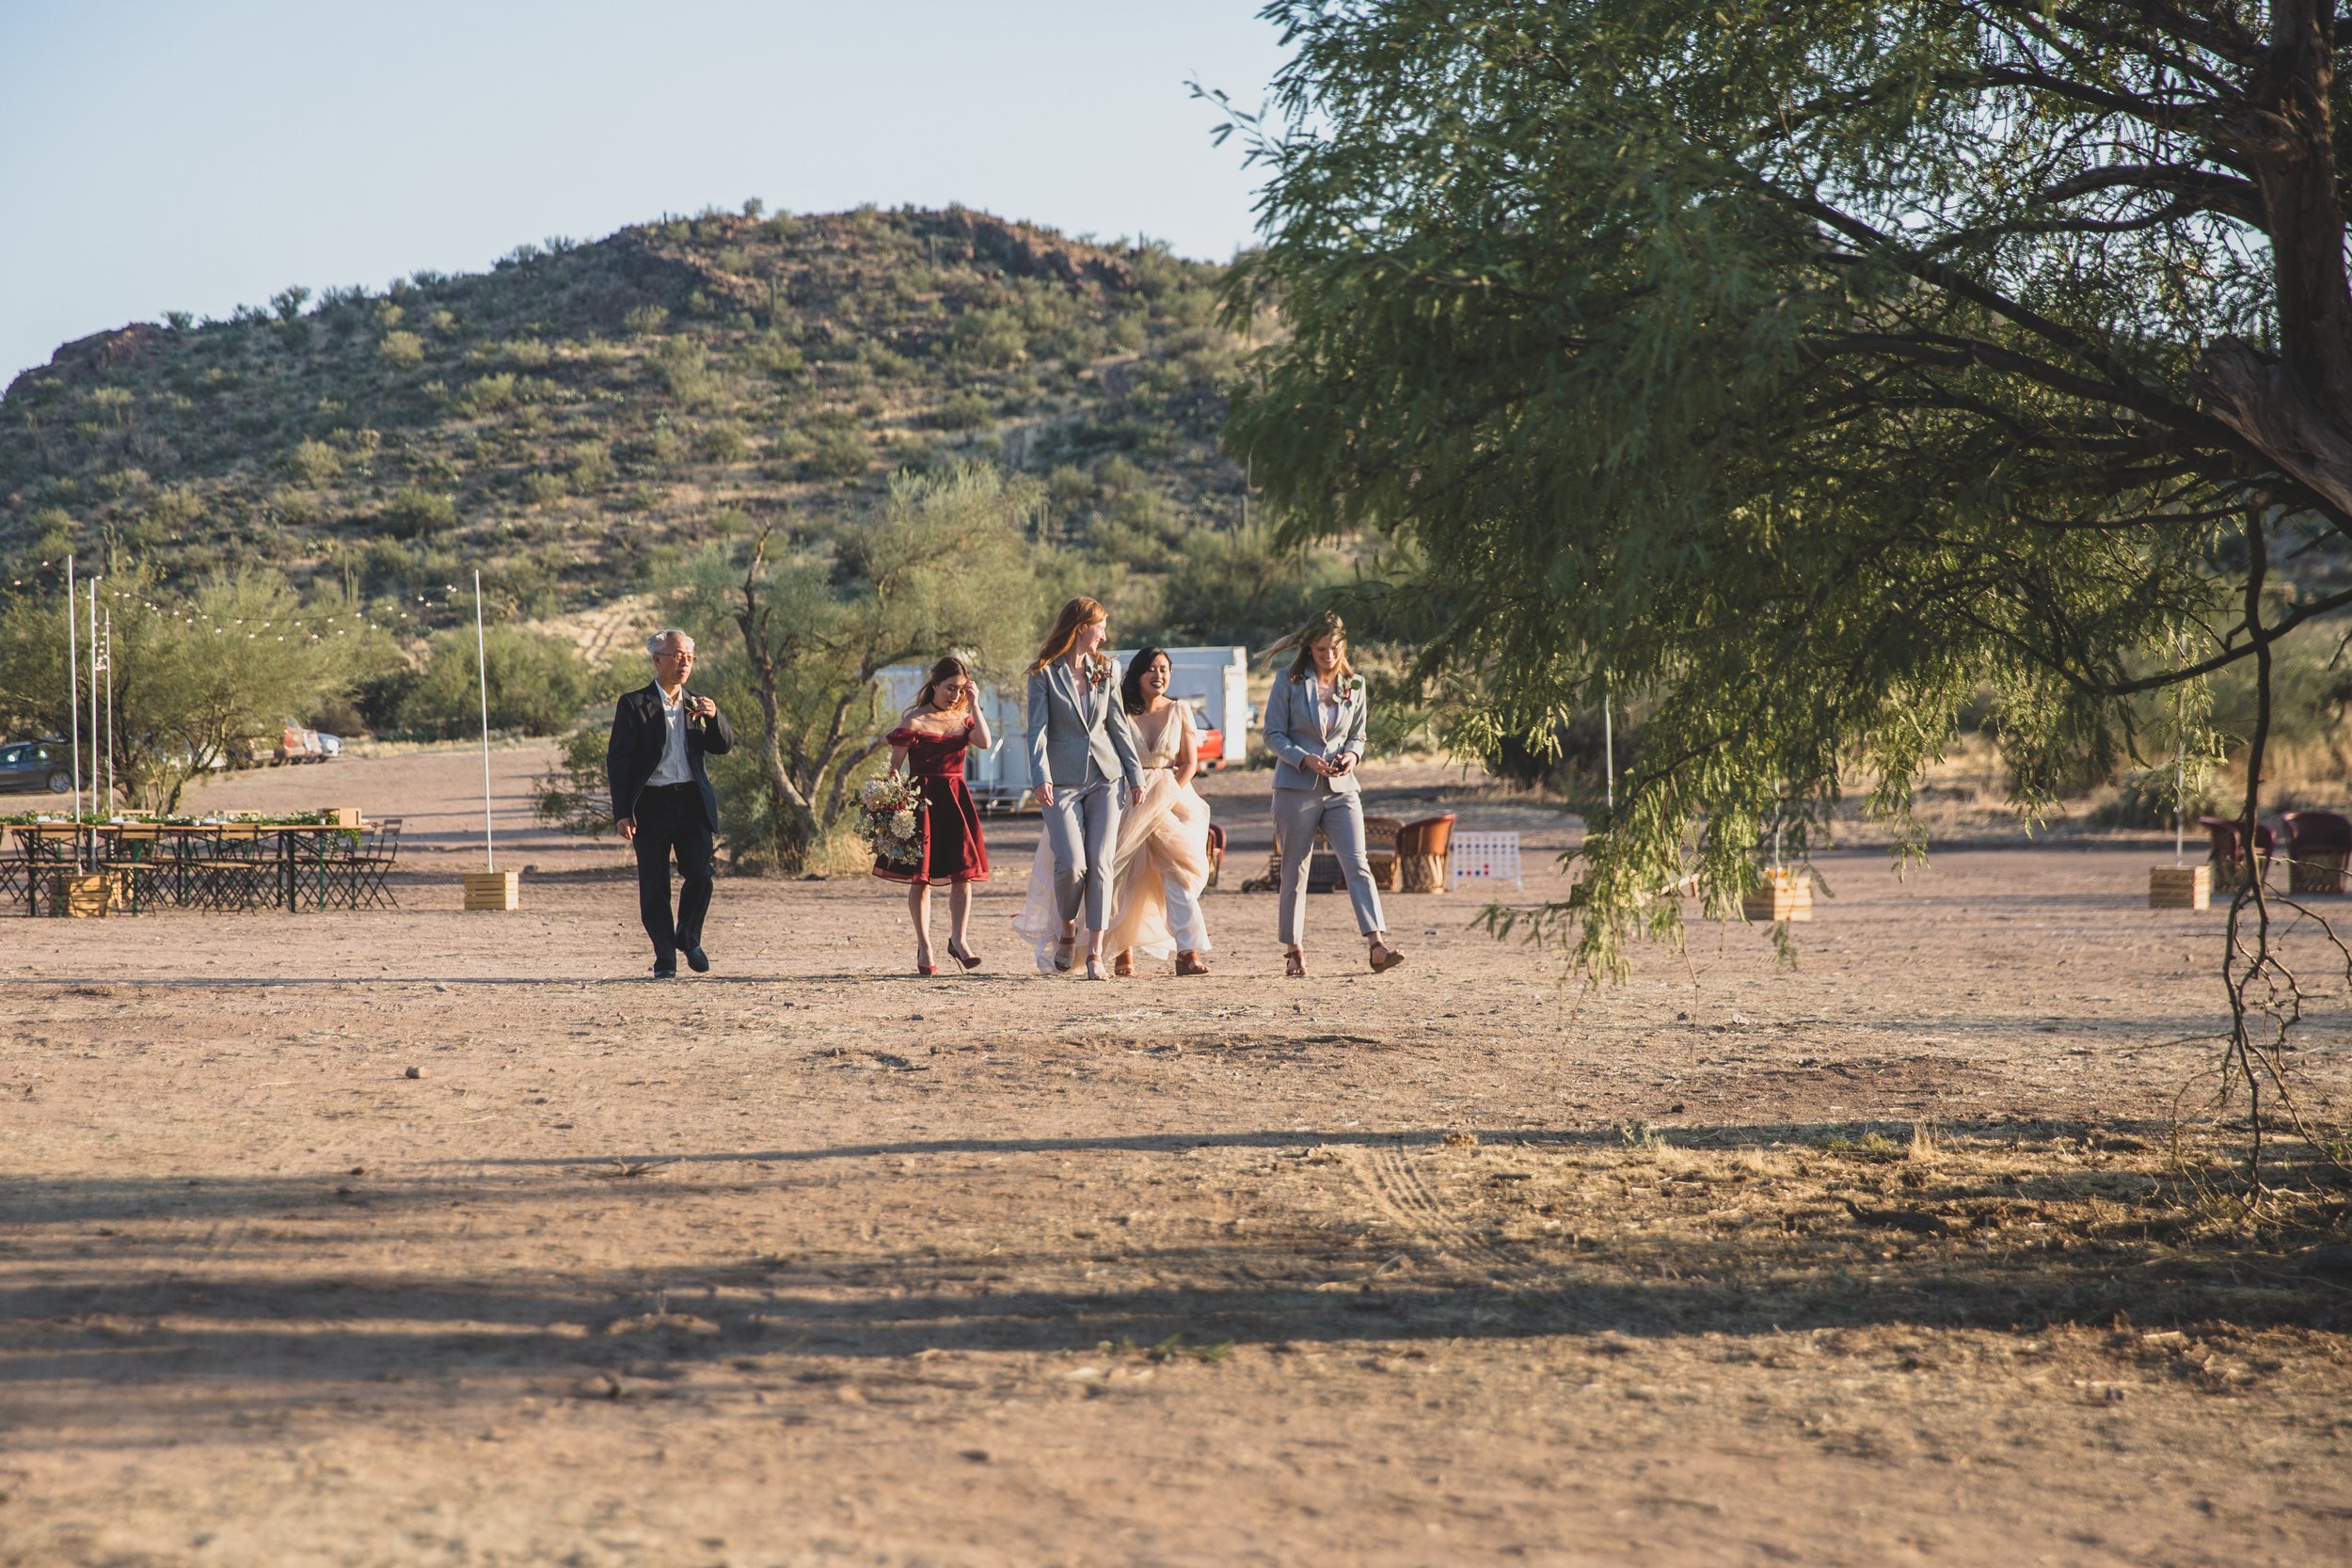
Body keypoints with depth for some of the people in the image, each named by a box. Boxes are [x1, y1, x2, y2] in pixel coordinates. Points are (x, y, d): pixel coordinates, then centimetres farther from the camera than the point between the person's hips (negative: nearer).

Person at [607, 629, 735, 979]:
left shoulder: (698, 705, 14)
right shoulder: (634, 705, 0)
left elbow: (724, 747, 8)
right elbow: (617, 759, -2)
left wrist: (714, 716, -13)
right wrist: (622, 812, -10)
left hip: (693, 801, 3)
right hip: (652, 803, -3)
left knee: (699, 876, -6)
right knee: (654, 886, 0)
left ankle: (689, 939, 18)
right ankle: (664, 957, 11)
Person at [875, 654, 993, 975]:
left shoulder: (963, 719, 10)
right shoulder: (914, 720, -3)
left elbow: (985, 742, -10)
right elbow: (894, 766, -5)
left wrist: (974, 705, -8)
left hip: (956, 799, 4)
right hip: (921, 800, -4)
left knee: (963, 872, -4)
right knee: (920, 876, 0)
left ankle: (959, 939, 2)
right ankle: (924, 948, 6)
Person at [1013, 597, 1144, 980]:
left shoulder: (1105, 670, 12)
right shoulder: (1044, 674, 0)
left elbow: (1119, 725, 15)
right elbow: (1038, 729, -6)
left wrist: (1135, 775, 11)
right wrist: (1040, 777, -18)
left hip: (1105, 777, 4)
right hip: (1063, 780, -4)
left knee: (1100, 864, -4)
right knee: (1071, 863, -13)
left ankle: (1095, 952, -3)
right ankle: (1066, 930, 15)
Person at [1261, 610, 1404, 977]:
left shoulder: (1354, 684, 9)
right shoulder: (1290, 682, 0)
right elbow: (1273, 734, -1)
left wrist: (1352, 755, -6)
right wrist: (1305, 759, -16)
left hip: (1341, 788, 2)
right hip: (1296, 787, -2)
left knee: (1357, 863, -12)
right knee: (1295, 871, 3)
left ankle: (1378, 946, -21)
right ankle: (1293, 952, 14)